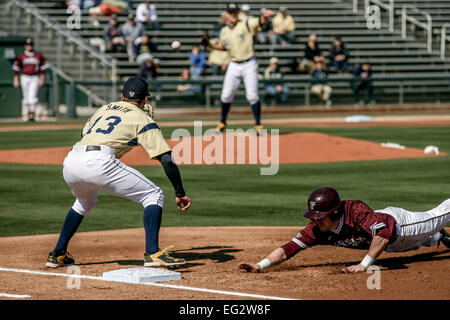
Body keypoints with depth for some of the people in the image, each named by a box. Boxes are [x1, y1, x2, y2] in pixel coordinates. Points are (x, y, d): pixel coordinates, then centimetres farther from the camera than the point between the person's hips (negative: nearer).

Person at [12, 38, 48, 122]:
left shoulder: (39, 56, 4)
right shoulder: (21, 56, 4)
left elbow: (43, 68, 7)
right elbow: (16, 68, 6)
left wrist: (42, 79, 0)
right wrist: (16, 80, 0)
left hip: (35, 78, -2)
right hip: (24, 78, 2)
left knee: (32, 96, -16)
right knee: (26, 97, 5)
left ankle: (32, 115, -20)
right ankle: (29, 115, 14)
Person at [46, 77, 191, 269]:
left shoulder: (103, 109, 31)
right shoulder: (143, 119, 14)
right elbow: (166, 159, 5)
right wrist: (180, 193, 8)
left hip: (70, 162, 6)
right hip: (99, 163, -6)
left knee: (85, 201, 37)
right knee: (154, 195, 6)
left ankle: (57, 255, 34)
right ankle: (152, 253, -11)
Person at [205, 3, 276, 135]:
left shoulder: (246, 24, -7)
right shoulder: (224, 31, 8)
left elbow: (261, 21, -23)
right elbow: (222, 46, 23)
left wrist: (265, 16, -46)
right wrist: (209, 44, 7)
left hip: (249, 65, -4)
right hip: (234, 66, 4)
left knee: (252, 96, -9)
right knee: (226, 95, 3)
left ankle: (258, 125, 2)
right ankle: (222, 123, 20)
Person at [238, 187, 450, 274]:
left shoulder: (357, 213, -48)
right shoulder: (317, 230, -31)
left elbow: (383, 232, -59)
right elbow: (287, 249, -33)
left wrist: (364, 265, -59)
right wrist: (260, 265, -47)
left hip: (396, 222, -6)